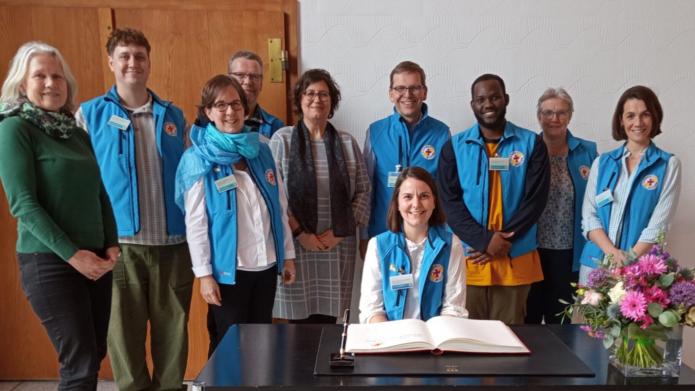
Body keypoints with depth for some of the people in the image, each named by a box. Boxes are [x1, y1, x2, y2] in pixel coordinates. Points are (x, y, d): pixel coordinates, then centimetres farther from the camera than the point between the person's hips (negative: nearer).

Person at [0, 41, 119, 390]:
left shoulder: (77, 133, 12)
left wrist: (112, 244, 1)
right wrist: (71, 254, -17)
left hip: (96, 260, 7)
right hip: (48, 262, -6)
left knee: (94, 355, 12)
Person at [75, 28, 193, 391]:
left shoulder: (174, 116, 10)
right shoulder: (90, 114, 3)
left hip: (174, 243, 2)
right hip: (120, 243, -2)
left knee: (173, 330, 12)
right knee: (125, 331, 9)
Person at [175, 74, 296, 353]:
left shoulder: (261, 151, 6)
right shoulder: (199, 159, -7)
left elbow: (280, 207, 10)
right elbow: (195, 222, -9)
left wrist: (288, 255, 9)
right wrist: (204, 273, -12)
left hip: (266, 264, 5)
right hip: (228, 268, -4)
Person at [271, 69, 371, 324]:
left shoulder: (347, 142, 9)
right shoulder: (282, 139, 0)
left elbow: (363, 191, 8)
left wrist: (341, 231, -3)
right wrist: (299, 233, -10)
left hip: (339, 246, 3)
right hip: (296, 244, -2)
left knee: (329, 317, 6)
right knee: (300, 317, 1)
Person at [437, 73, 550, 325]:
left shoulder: (532, 144, 4)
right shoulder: (455, 146, 4)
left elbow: (535, 199, -3)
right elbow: (449, 201, -3)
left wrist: (503, 241, -12)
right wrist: (484, 240, -14)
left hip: (515, 259, 0)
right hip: (468, 258, 0)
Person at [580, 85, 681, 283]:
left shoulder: (669, 165, 0)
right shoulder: (602, 162, 7)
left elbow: (658, 224, -7)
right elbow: (589, 215, 1)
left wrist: (629, 261, -17)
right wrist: (613, 253, -14)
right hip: (595, 263, 2)